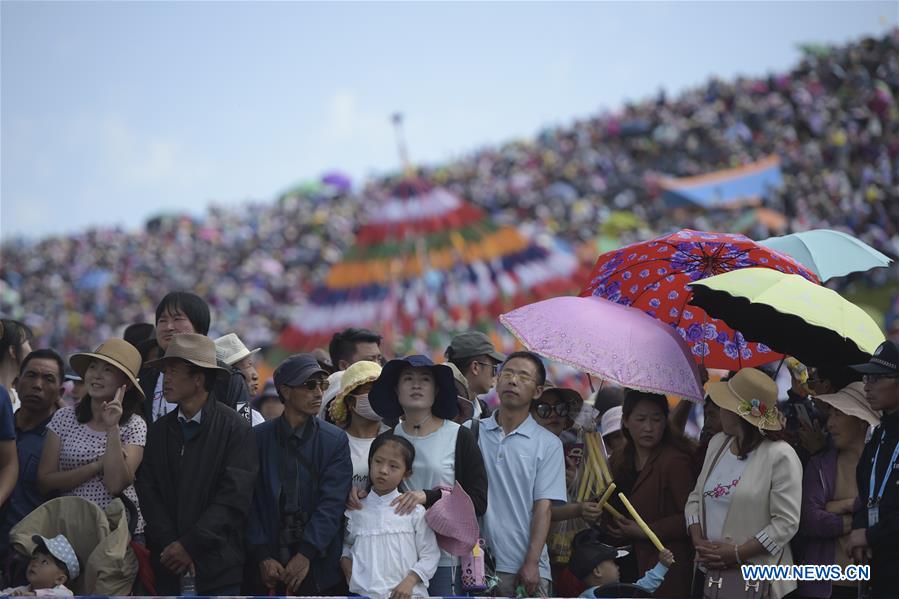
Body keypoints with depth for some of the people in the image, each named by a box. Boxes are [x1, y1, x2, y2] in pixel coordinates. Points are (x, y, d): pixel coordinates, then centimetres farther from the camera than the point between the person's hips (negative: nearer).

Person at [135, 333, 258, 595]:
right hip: (168, 567, 4)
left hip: (219, 568, -4)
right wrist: (170, 546, -9)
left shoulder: (235, 428, -3)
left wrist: (189, 545, -13)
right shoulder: (159, 430, 11)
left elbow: (234, 498, -10)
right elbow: (148, 492, 5)